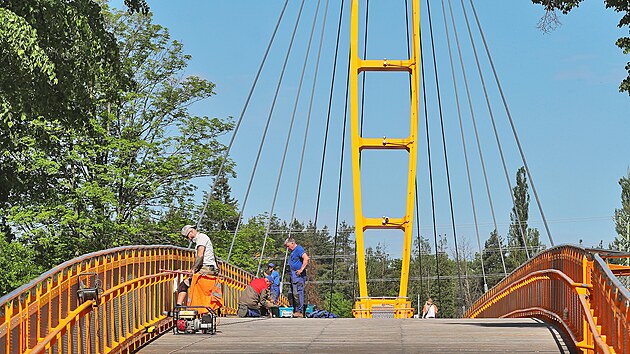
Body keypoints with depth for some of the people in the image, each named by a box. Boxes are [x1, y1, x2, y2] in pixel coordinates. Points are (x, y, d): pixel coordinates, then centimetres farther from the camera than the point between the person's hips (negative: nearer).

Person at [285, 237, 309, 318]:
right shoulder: (293, 251, 21)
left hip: (298, 275, -11)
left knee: (297, 293, -11)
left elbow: (306, 258, -23)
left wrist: (301, 270, -23)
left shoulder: (299, 249, -10)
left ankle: (300, 312, -9)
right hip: (293, 275, 11)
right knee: (291, 294, 13)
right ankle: (294, 310, 18)